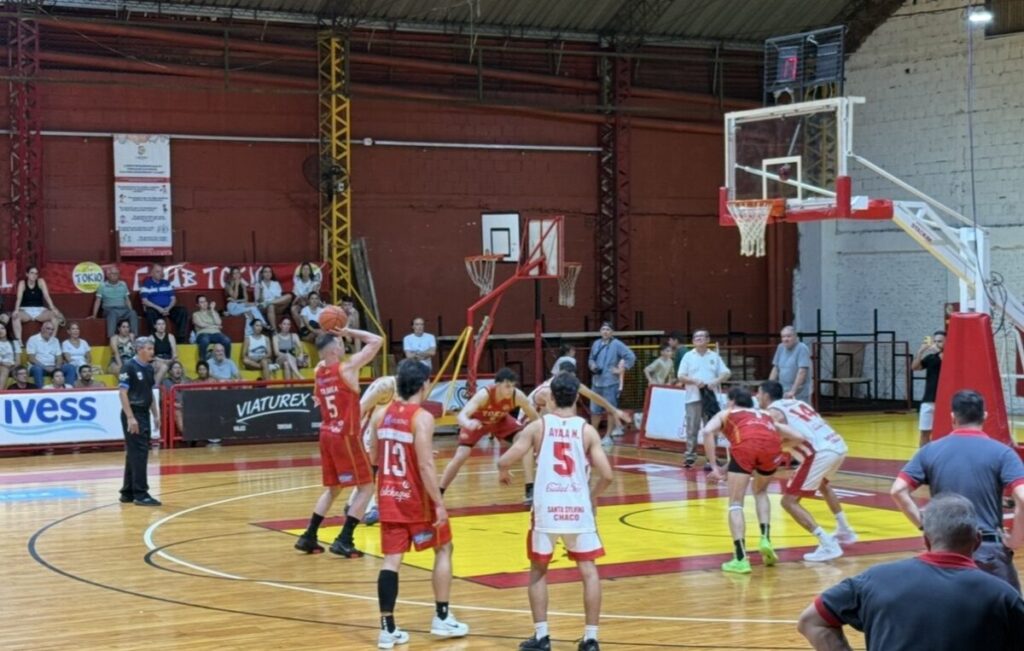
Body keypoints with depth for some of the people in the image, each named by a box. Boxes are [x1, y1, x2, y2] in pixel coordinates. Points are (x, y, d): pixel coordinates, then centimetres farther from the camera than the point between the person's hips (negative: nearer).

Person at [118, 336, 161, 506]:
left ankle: (128, 493, 18)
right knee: (139, 454, -9)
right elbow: (123, 392, -16)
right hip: (133, 415, -8)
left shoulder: (149, 368, 12)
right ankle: (140, 494, -7)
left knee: (134, 454, 12)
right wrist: (130, 417, -22)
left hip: (144, 414, 8)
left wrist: (155, 414, 17)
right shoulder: (129, 367, -12)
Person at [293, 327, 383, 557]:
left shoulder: (319, 371, 4)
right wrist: (348, 332, -3)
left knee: (332, 488, 20)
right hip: (346, 436, -7)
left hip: (327, 435, 7)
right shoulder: (347, 367, -14)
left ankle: (308, 537, 16)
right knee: (366, 487, 4)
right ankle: (344, 540, -4)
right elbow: (377, 341, -10)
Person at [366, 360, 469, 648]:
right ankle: (442, 618, 15)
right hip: (416, 498, -5)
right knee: (443, 549, 14)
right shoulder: (422, 417, -17)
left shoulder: (380, 415, 3)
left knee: (392, 559, 5)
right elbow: (425, 466, -22)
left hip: (389, 496, 5)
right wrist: (439, 503, -18)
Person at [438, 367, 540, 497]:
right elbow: (462, 415, -54)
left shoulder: (517, 396, -32)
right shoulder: (484, 394, -42)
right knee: (460, 456, -13)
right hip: (477, 422, -3)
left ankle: (530, 489, -5)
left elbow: (535, 417, -16)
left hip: (501, 420, 3)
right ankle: (438, 493, 3)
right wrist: (468, 423, -75)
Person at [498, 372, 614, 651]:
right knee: (589, 572, 10)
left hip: (546, 510, 0)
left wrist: (504, 474, 20)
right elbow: (607, 475, -7)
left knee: (538, 572, 17)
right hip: (579, 511, 0)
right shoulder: (587, 430, -1)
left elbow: (504, 461, -4)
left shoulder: (538, 426, -1)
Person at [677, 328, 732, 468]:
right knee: (692, 428, -2)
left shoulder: (714, 356, 10)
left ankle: (711, 457, 7)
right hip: (693, 397, -1)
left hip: (711, 397, 1)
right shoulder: (688, 356, 6)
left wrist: (716, 381, -14)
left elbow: (726, 373, 5)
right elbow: (680, 376, 1)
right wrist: (694, 381, -16)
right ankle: (690, 456, 4)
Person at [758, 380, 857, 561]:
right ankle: (845, 531, 45)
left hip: (821, 453, -8)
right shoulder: (796, 402, 27)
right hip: (839, 446, 8)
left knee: (789, 501, 0)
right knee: (822, 484, 38)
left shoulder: (772, 412, 4)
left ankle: (828, 546, -10)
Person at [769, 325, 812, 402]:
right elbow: (775, 369, 15)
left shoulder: (802, 348, -11)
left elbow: (802, 372, -17)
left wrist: (793, 391, -21)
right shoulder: (781, 347, 9)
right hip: (782, 393, 6)